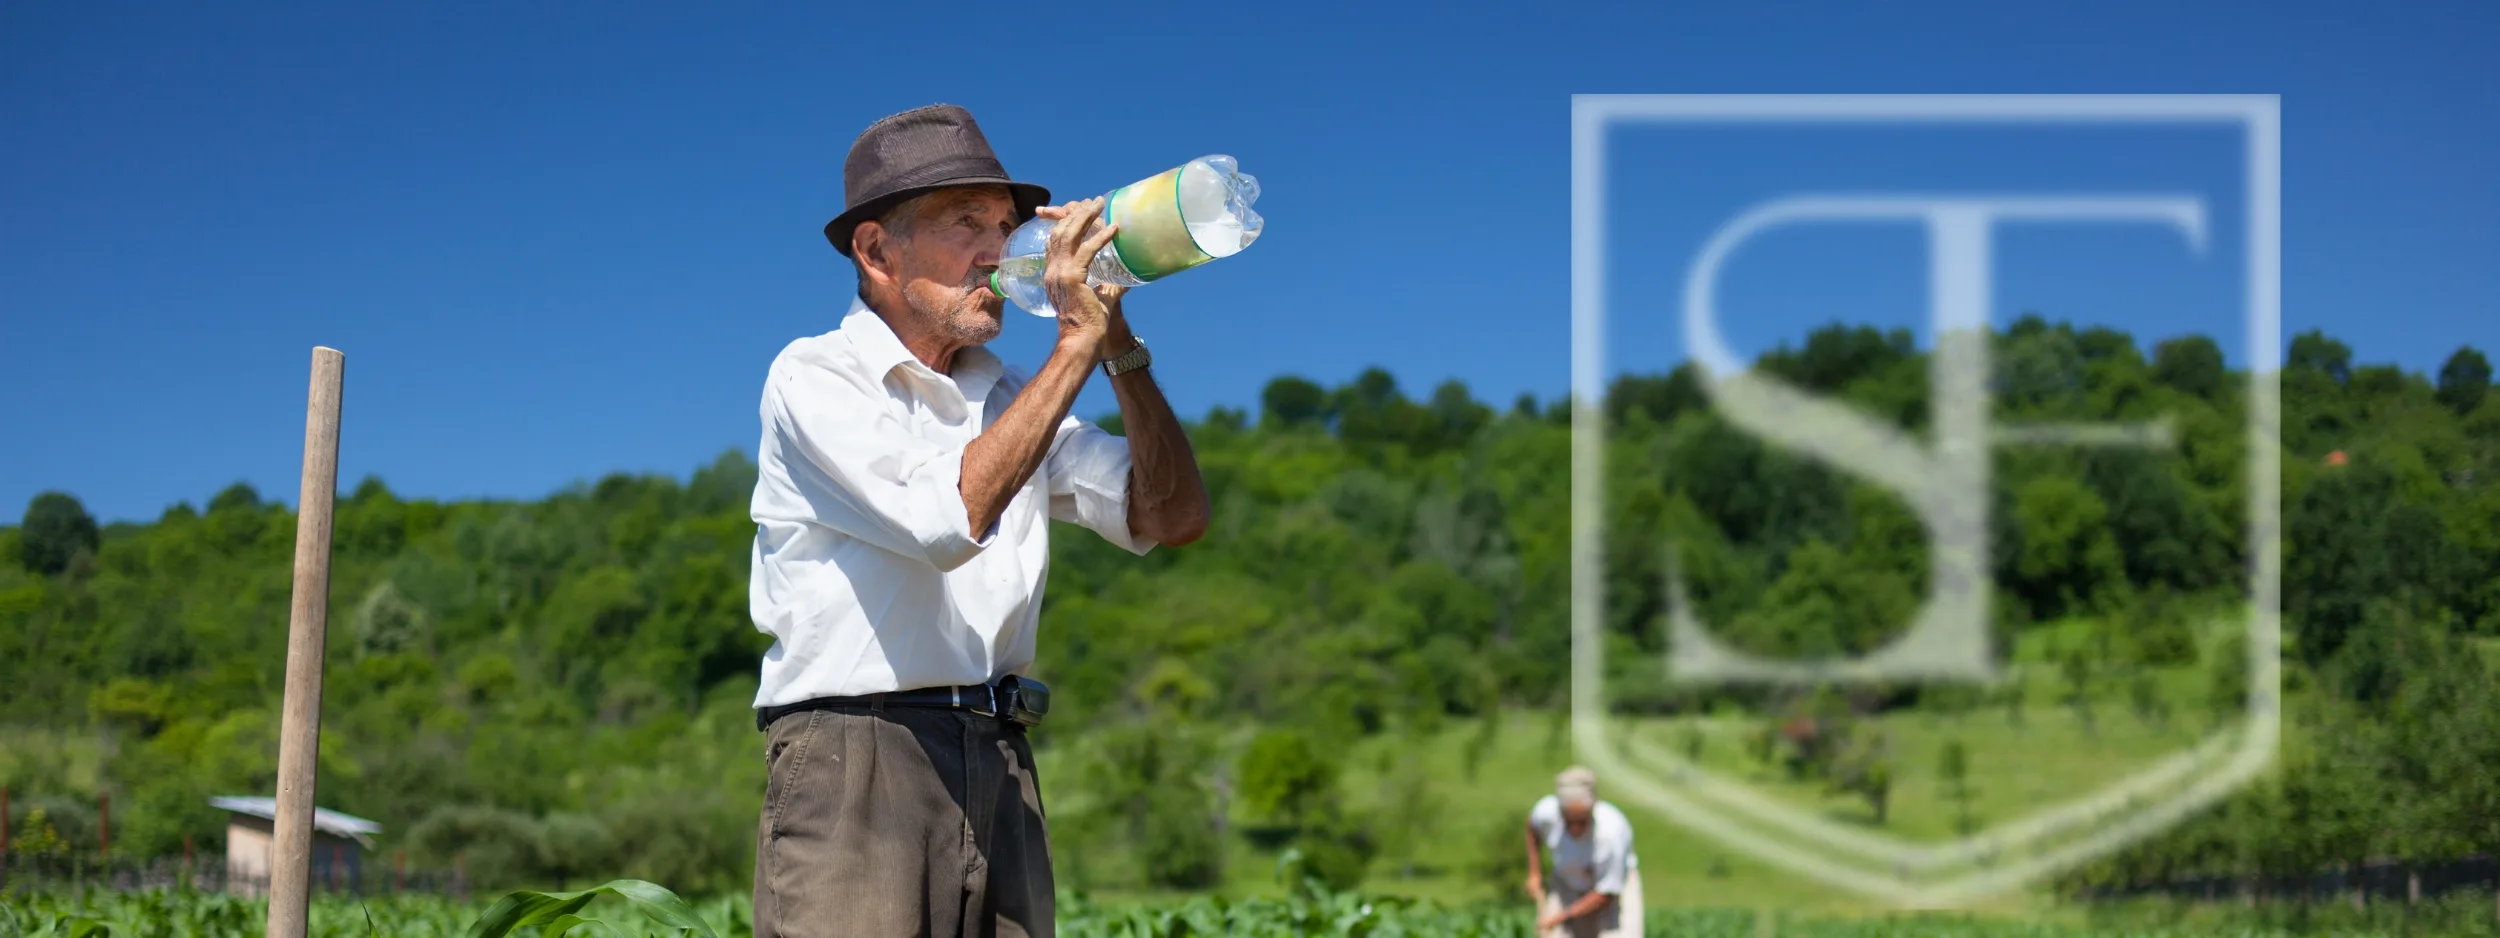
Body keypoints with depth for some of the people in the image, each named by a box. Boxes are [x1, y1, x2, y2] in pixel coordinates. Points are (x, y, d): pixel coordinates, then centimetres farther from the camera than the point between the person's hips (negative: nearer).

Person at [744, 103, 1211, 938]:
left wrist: (1121, 349, -2)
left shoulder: (1010, 400, 16)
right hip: (854, 767, -6)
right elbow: (952, 517, -19)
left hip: (1000, 775, 6)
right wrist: (1075, 344, -14)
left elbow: (1172, 520, 9)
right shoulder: (815, 377, -3)